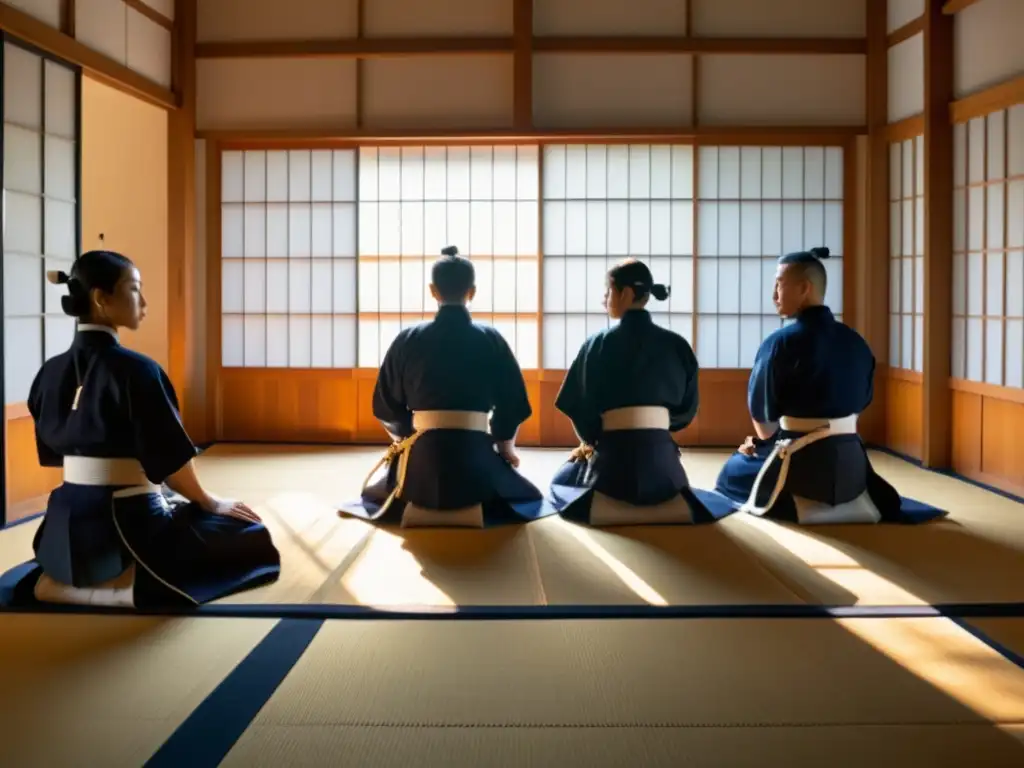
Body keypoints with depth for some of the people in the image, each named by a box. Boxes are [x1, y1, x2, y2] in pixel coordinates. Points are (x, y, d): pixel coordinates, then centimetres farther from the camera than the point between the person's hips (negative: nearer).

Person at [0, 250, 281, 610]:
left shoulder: (51, 372, 4)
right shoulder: (134, 369, -17)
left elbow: (54, 451, 14)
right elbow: (170, 458, -14)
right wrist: (209, 502, 2)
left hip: (72, 519, 8)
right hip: (127, 521, -8)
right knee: (250, 541, 7)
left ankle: (59, 581, 10)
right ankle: (127, 588, -10)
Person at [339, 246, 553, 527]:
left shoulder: (408, 340, -2)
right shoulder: (491, 340, -4)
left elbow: (386, 406, 4)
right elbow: (513, 404, 0)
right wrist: (506, 447, 18)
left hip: (423, 454, 2)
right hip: (476, 453, -1)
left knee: (374, 494, 37)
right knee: (529, 496, 32)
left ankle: (414, 507, 13)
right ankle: (476, 509, 10)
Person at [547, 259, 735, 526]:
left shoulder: (597, 344, -4)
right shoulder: (676, 344, 3)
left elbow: (579, 406, 0)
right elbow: (686, 407, 11)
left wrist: (590, 441, 19)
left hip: (614, 453, -3)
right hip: (660, 452, 4)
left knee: (562, 482, 28)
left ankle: (610, 509, 7)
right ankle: (671, 507, 11)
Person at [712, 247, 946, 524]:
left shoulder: (780, 343, -15)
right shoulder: (856, 342, 4)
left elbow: (763, 414, -6)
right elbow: (860, 403, 12)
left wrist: (766, 443, 18)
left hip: (802, 463, -8)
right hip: (849, 461, 8)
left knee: (733, 470, 18)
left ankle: (798, 507, -3)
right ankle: (853, 501, 13)